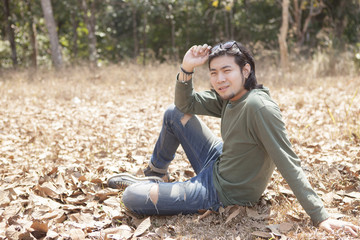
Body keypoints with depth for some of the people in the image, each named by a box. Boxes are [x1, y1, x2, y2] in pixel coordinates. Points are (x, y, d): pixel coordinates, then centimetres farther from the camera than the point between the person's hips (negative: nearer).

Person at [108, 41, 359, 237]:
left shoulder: (259, 107, -29)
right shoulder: (228, 96, -2)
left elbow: (289, 164, -31)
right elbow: (185, 104, 8)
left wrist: (321, 216, -33)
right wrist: (187, 68, -9)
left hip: (222, 192, -9)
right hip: (217, 165, 9)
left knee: (131, 197, -14)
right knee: (174, 113, 13)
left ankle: (154, 186, 21)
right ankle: (155, 175, 29)